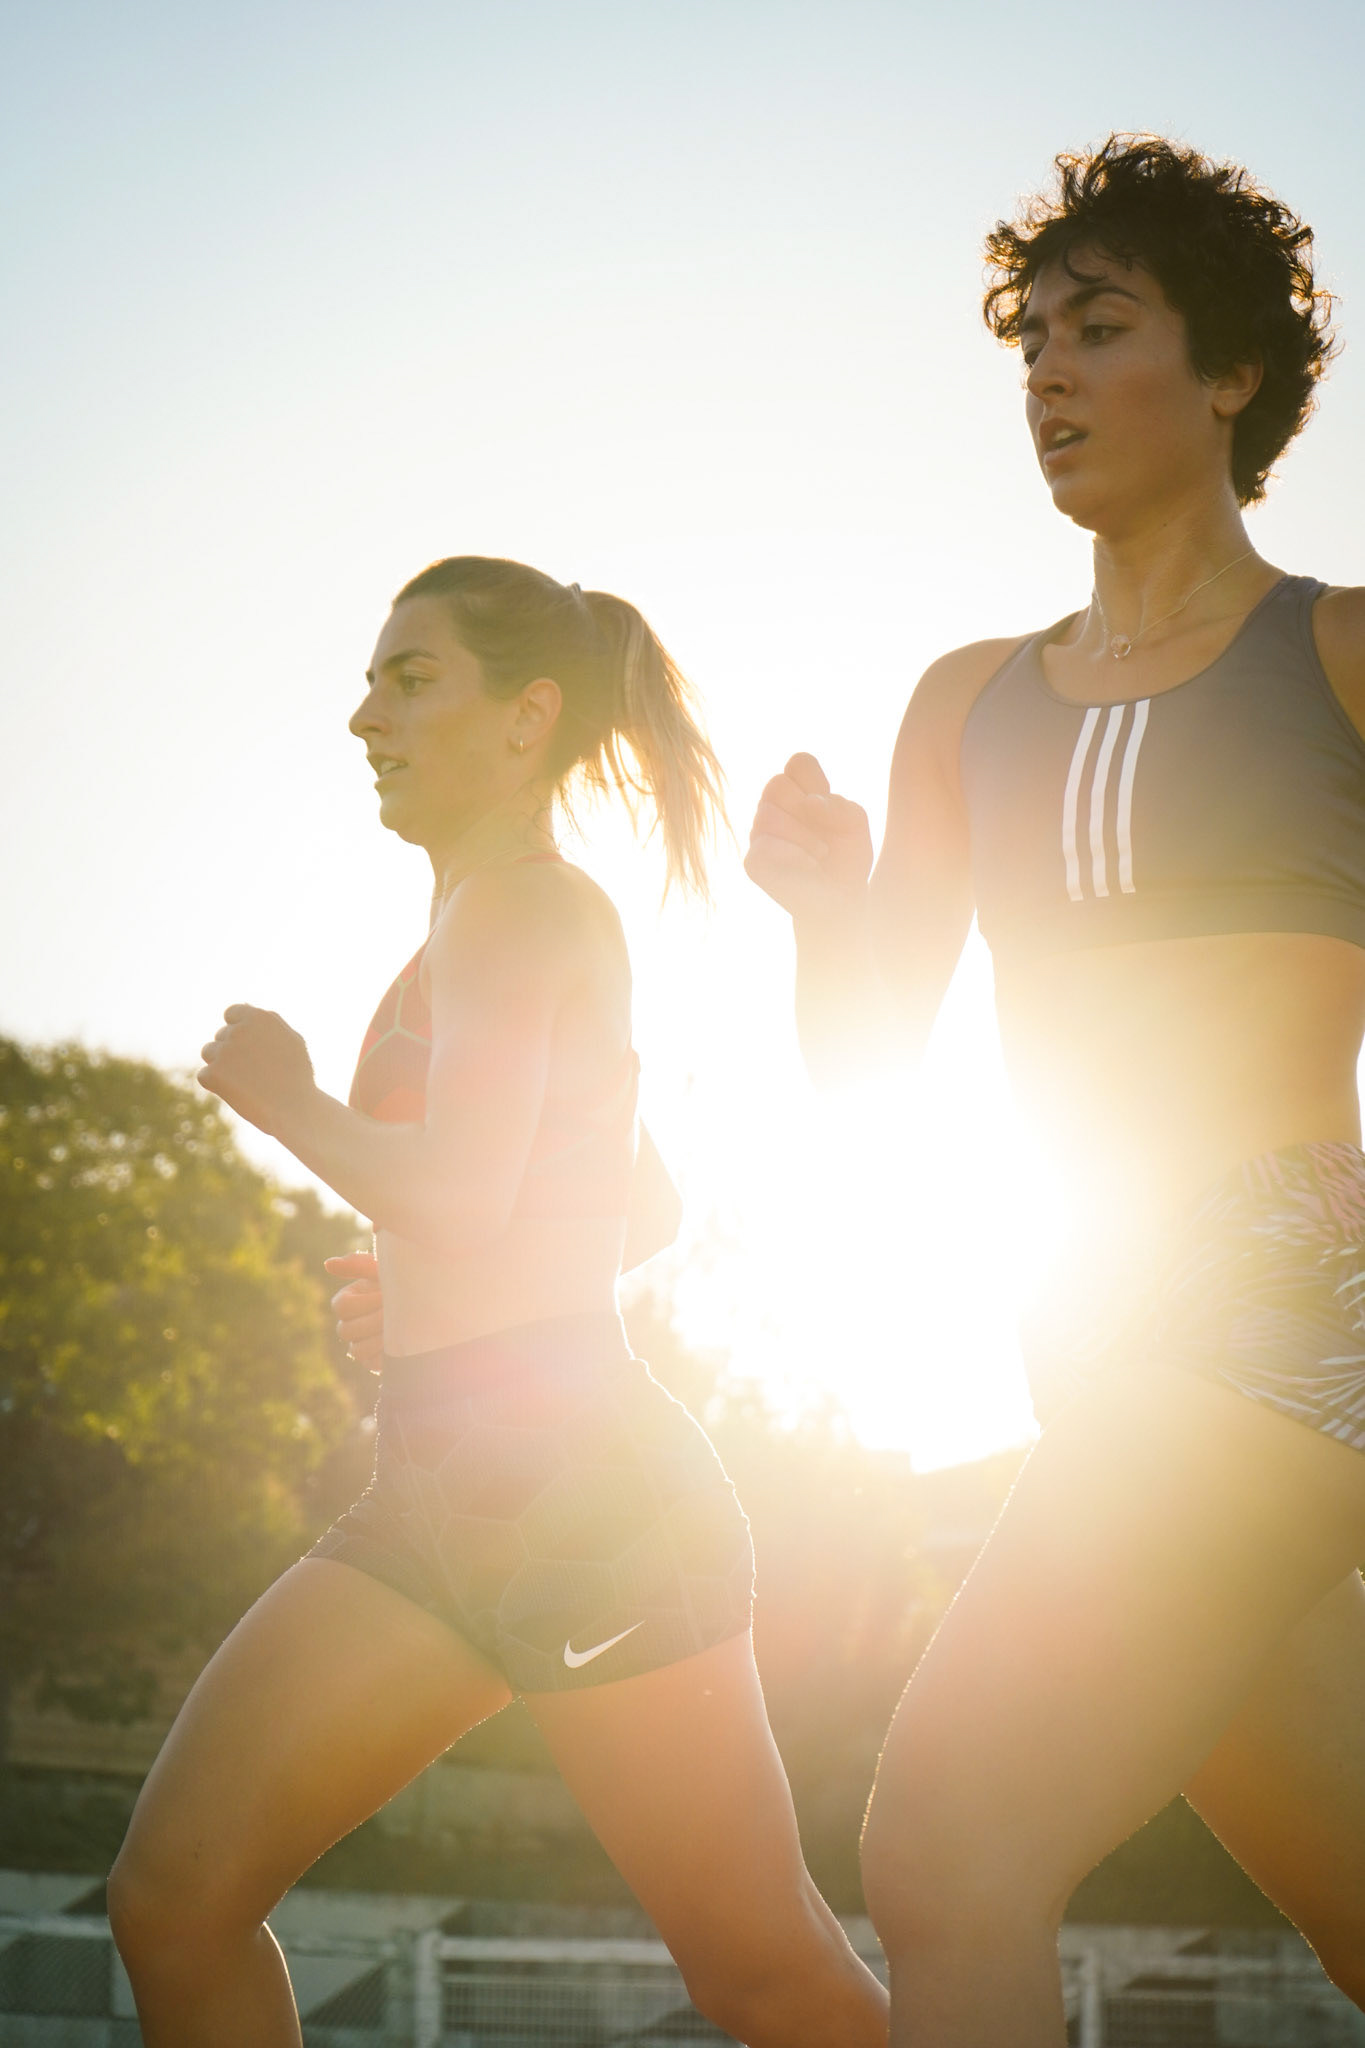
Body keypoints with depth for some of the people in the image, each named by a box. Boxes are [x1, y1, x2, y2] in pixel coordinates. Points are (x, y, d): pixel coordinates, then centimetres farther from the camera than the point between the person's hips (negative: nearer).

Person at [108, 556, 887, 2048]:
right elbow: (646, 1217, 30)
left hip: (571, 1477, -10)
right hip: (439, 1495, 10)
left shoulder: (517, 904, -7)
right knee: (172, 1894, 2)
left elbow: (459, 1193, -22)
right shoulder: (528, 924, 21)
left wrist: (283, 1097, -6)